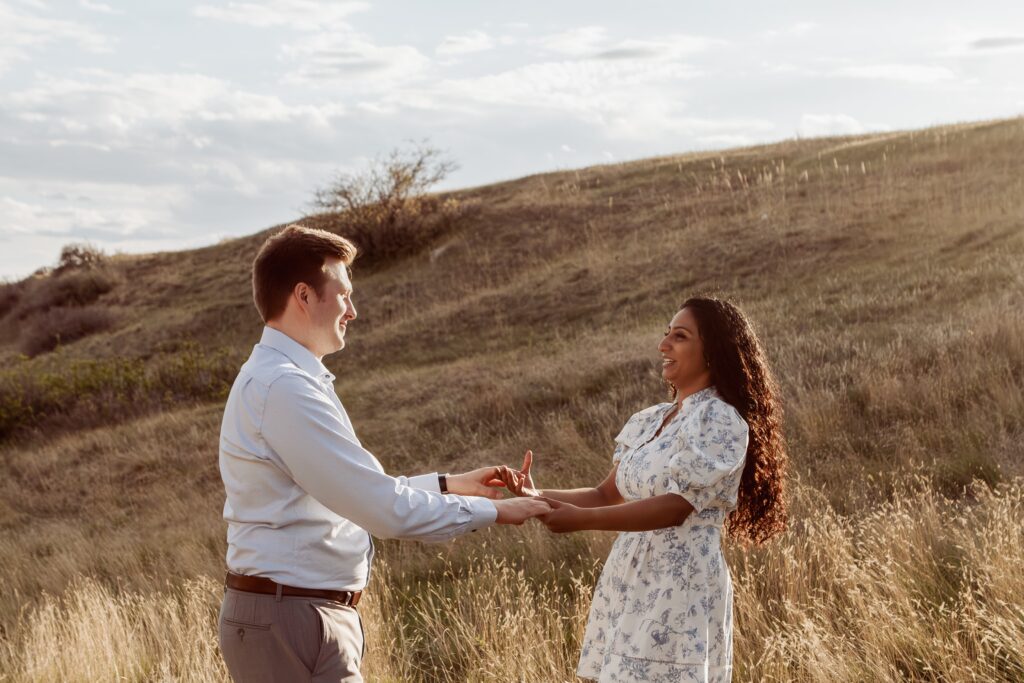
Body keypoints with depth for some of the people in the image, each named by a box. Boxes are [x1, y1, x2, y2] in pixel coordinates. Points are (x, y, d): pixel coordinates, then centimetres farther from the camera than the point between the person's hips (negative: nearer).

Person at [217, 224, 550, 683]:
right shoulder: (284, 388, -20)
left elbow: (356, 492, 21)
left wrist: (448, 485, 19)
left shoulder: (280, 379, 13)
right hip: (292, 621, -10)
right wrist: (491, 511, -10)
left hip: (296, 613, 10)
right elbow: (385, 509, -22)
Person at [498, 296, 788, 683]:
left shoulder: (720, 421, -10)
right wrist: (538, 497, 0)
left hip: (679, 589, -7)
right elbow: (609, 495, 14)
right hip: (627, 582, 7)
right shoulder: (648, 422, 13)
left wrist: (581, 519, -23)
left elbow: (676, 506, -18)